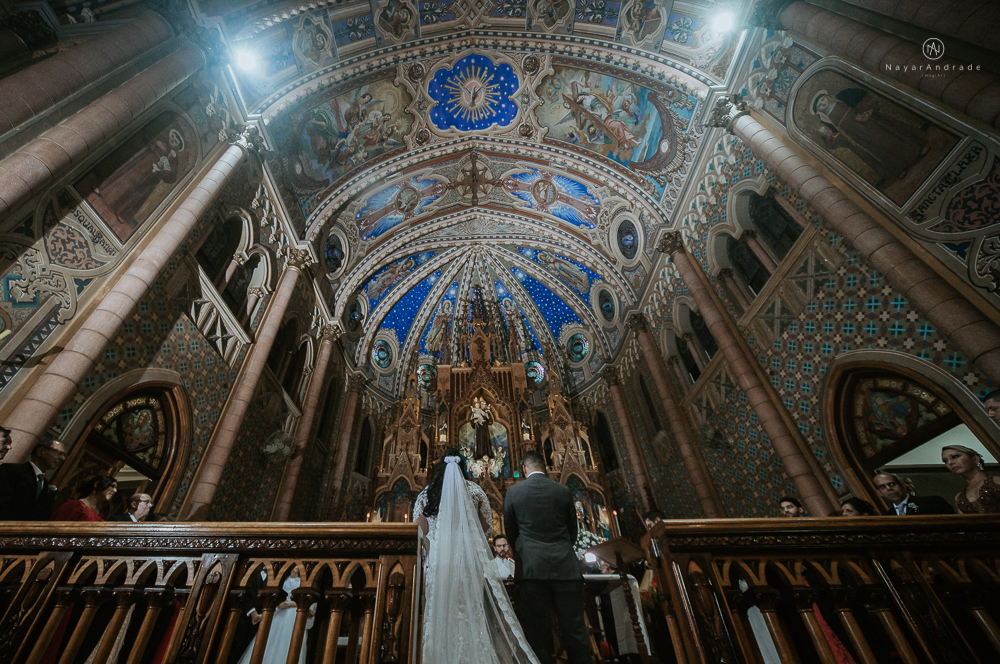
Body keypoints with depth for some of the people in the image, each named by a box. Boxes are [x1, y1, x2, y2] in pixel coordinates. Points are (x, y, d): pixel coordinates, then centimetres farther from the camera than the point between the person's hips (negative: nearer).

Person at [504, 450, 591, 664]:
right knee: (575, 632, 7)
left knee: (538, 634, 5)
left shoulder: (513, 492, 2)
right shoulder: (563, 490, 5)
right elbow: (573, 530, 13)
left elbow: (510, 533, 8)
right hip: (565, 567, 1)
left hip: (531, 569, -1)